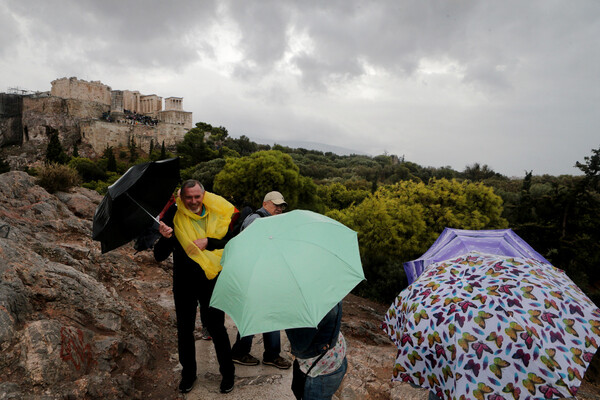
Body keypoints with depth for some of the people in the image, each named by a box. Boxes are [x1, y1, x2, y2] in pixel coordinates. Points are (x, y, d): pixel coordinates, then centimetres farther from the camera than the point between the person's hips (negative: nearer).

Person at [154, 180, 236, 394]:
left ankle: (227, 373, 27)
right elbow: (160, 256, -8)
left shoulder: (217, 214, -4)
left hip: (212, 280, 0)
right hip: (184, 283, 1)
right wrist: (164, 238, -28)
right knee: (185, 329, 13)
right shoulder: (173, 217, -7)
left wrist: (208, 242, -18)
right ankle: (188, 373, 35)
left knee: (216, 327, 8)